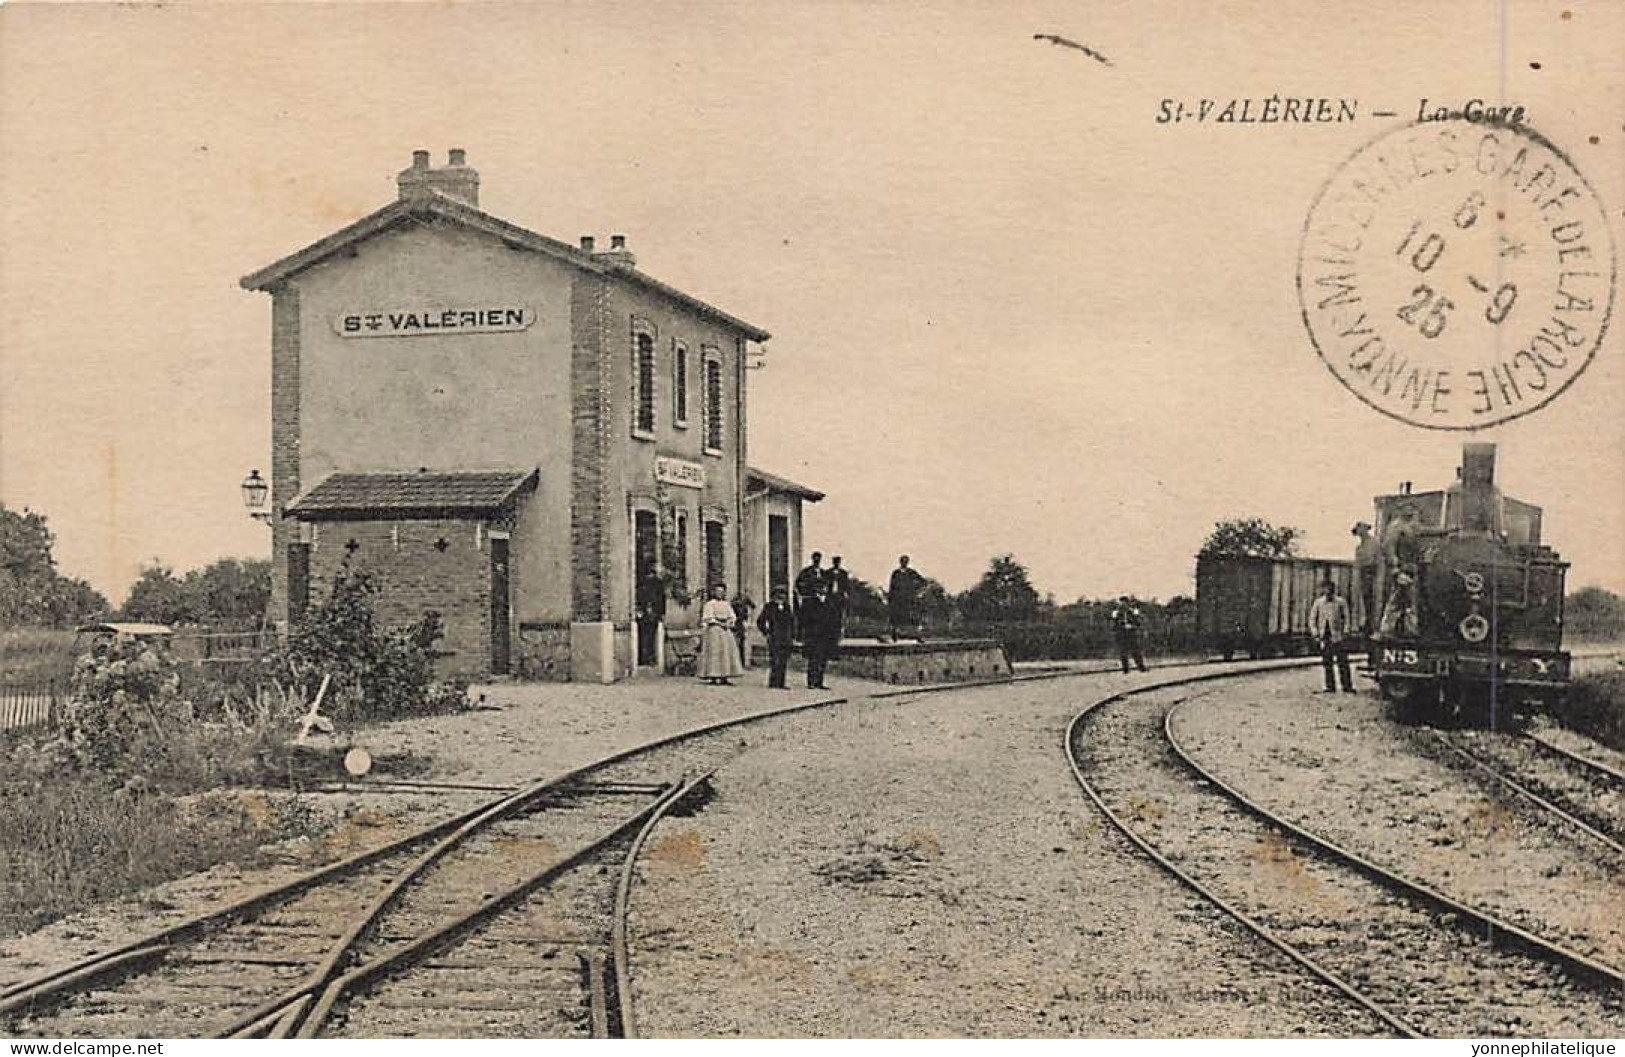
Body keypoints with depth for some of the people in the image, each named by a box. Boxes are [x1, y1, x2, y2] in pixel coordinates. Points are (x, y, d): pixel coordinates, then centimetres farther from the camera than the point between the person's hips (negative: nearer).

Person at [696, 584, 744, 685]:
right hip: (714, 630, -6)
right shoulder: (709, 604, -1)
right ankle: (713, 678, -10)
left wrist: (729, 623, -9)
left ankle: (724, 679, 2)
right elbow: (708, 619, -8)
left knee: (727, 652, 0)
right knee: (714, 652, -10)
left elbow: (731, 617, 13)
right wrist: (720, 623, -17)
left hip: (726, 631, 6)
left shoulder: (726, 604, 17)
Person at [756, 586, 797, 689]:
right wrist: (765, 633, -1)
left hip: (786, 640, 5)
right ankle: (772, 684, -10)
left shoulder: (787, 608, 14)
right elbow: (760, 621, 4)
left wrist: (793, 637, 16)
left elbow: (792, 622, 22)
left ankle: (780, 684, 7)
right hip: (774, 639, -5)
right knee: (775, 662, -11)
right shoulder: (769, 607, 0)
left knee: (783, 663, 4)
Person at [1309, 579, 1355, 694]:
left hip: (1338, 636, -2)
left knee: (1342, 662, -5)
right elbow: (1312, 619, 10)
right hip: (1324, 637, 2)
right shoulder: (1318, 603, 5)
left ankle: (1347, 686, -2)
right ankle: (1330, 687, 9)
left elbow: (1346, 617, 5)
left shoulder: (1340, 602, 0)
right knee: (1327, 663, 4)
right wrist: (1315, 634, 1)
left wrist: (1345, 632, -5)